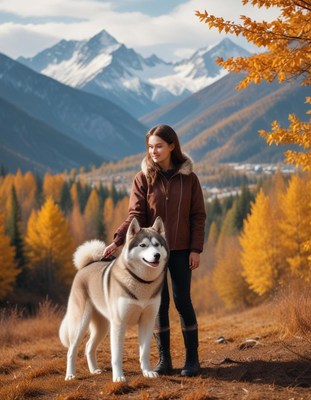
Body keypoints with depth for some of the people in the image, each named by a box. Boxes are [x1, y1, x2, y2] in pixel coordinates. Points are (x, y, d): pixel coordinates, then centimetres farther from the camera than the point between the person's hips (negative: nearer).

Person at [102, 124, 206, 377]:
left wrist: (196, 249, -6)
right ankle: (164, 360, 10)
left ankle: (192, 358, 6)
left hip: (181, 249, -1)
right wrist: (118, 240, -20)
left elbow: (198, 215, 2)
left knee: (182, 300, -3)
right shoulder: (144, 178, 0)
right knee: (159, 302, 3)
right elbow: (136, 214, -6)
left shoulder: (188, 177, 0)